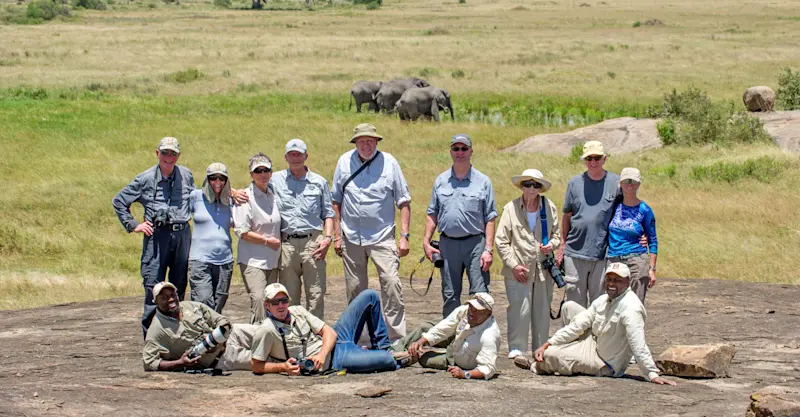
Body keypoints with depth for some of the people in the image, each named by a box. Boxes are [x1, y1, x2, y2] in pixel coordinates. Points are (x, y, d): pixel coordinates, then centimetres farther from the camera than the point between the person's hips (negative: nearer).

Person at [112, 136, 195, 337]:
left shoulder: (186, 175, 9)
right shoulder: (145, 179, 1)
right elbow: (119, 202, 10)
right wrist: (132, 225, 4)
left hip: (182, 235, 3)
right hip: (157, 236, -3)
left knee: (179, 286, 8)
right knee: (153, 286, -7)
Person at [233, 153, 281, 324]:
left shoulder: (273, 195, 11)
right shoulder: (246, 197, -9)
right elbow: (242, 232, -13)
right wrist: (268, 241, -10)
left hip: (272, 259, 7)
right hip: (252, 260, -7)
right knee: (258, 299, -20)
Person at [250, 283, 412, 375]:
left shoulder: (297, 311, 2)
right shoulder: (266, 331, -18)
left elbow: (329, 331, 1)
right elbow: (255, 366, -13)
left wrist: (322, 353, -19)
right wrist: (283, 367, -27)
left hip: (332, 340, 8)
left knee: (369, 296, 7)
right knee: (387, 361, -26)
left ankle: (383, 350, 14)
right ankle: (394, 360, 14)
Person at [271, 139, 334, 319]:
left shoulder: (319, 182, 13)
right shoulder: (275, 180, 10)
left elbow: (328, 213, 14)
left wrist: (327, 237, 0)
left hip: (312, 243, 0)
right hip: (286, 243, 0)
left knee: (316, 295, -4)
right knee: (289, 297, 3)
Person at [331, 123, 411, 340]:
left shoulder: (389, 163, -1)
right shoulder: (345, 162, 4)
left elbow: (404, 202, 2)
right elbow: (336, 201, 11)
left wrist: (404, 236, -5)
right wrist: (337, 235, 7)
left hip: (382, 237, -2)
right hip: (351, 238, 2)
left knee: (392, 284, -14)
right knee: (355, 289, 8)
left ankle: (397, 337, -11)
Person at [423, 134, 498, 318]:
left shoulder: (483, 182, 3)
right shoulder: (441, 181, 11)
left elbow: (490, 219, 0)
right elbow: (432, 214, 14)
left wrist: (488, 249, -8)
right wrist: (426, 241, 4)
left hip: (475, 242, -3)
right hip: (448, 243, 3)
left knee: (480, 294, -8)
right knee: (450, 295, 8)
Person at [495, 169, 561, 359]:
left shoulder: (549, 207, 8)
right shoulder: (511, 209, 1)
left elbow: (556, 234, 19)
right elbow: (501, 241, 0)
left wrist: (552, 245, -5)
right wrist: (514, 265, -8)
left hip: (543, 269, 3)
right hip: (519, 270, -3)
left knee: (542, 310, 5)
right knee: (519, 309, -8)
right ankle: (516, 348, 2)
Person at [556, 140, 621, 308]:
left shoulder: (616, 183, 2)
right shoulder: (575, 183, 7)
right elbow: (567, 216, 13)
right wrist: (562, 245, 12)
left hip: (603, 255, -1)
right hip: (575, 254, 1)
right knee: (575, 305, 5)